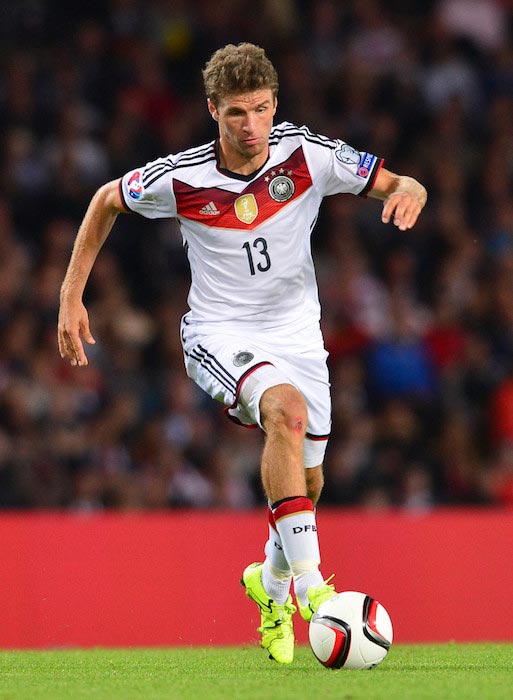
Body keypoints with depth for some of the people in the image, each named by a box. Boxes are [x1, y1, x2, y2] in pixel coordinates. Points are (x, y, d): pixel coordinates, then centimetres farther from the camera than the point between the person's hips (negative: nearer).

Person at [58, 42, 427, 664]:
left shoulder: (308, 155, -14)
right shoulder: (178, 179, -16)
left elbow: (396, 184, -6)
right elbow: (106, 200, 3)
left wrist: (408, 191, -32)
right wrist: (71, 296, 0)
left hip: (296, 332, 3)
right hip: (218, 336, -3)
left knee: (306, 480, 10)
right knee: (287, 409, -33)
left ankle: (272, 583, 43)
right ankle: (310, 583, -37)